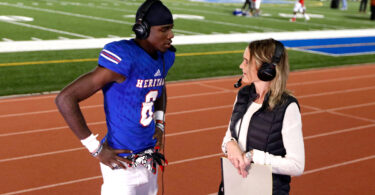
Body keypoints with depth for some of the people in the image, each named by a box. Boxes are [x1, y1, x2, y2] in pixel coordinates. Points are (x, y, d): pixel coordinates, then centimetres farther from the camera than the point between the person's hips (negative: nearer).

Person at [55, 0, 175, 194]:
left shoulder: (164, 57, 2)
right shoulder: (123, 59, -24)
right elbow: (65, 98, -25)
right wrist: (96, 149, -20)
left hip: (150, 161, 8)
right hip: (122, 162, -8)